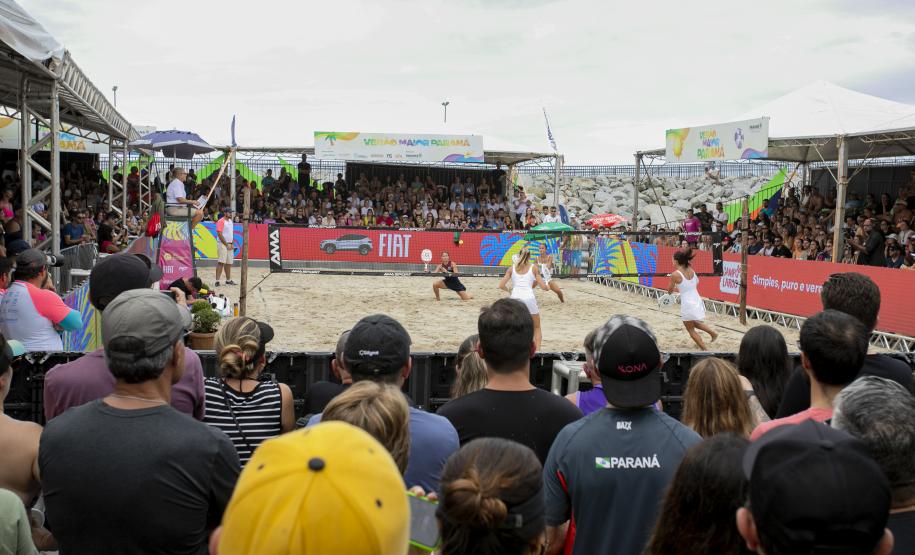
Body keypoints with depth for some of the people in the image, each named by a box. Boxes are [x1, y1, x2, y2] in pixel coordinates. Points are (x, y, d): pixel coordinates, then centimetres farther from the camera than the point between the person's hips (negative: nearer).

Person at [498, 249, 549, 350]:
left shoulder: (512, 268, 12)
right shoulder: (533, 268, 9)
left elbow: (501, 286, 5)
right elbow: (543, 287, 6)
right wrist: (547, 287, 28)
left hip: (515, 298, 1)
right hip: (529, 298, -1)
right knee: (536, 328, 15)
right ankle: (537, 350, 1)